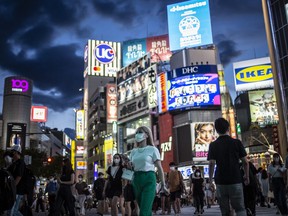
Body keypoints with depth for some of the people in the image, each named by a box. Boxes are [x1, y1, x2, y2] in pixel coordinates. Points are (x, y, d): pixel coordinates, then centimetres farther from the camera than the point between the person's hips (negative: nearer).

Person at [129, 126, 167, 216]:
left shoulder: (152, 149, -1)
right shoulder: (133, 151, 14)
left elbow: (159, 168, -3)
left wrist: (163, 184, -6)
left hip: (149, 179, -5)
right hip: (136, 180, 5)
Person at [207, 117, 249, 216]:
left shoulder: (213, 145, 0)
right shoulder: (237, 142, -1)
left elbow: (211, 163, -8)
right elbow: (245, 162, 0)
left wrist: (210, 178, 1)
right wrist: (247, 176, 12)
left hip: (220, 181, 1)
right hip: (236, 180, -1)